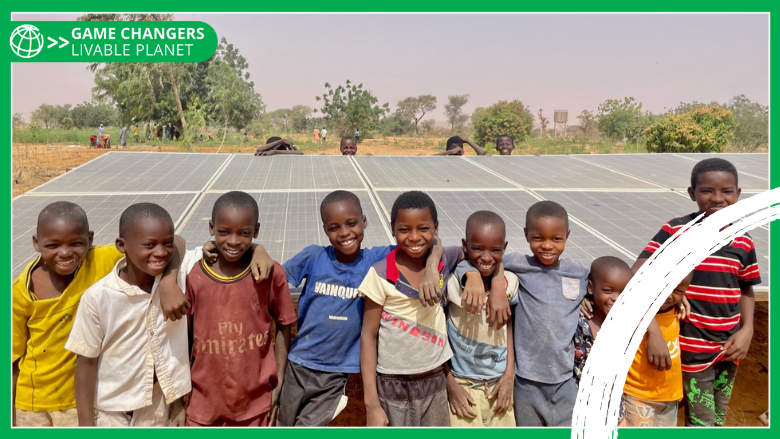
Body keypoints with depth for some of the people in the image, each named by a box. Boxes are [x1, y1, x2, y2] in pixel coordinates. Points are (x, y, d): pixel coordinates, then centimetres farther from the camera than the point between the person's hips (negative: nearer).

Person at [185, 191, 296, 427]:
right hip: (205, 397, 1)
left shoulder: (271, 274, -12)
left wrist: (279, 380, -1)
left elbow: (283, 326, -1)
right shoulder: (193, 276, -10)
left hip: (255, 398, -1)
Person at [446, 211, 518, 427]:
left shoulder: (510, 282, -7)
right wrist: (450, 384, -6)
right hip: (463, 386, -3)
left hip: (500, 384, 3)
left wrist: (509, 375, 2)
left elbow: (510, 326, 6)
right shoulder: (451, 282, -17)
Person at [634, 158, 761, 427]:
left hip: (729, 347, 5)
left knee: (719, 419, 21)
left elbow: (746, 289, 14)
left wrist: (747, 330, -3)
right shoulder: (675, 231, -15)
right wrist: (654, 332, -30)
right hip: (693, 348, -5)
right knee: (701, 423, 5)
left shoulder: (743, 242, 0)